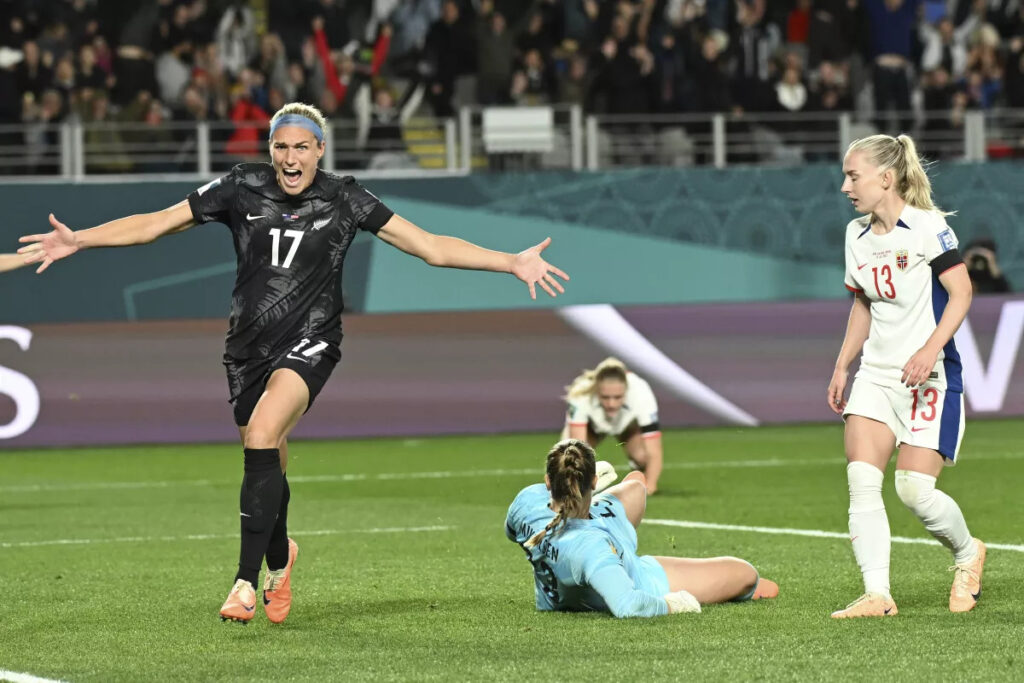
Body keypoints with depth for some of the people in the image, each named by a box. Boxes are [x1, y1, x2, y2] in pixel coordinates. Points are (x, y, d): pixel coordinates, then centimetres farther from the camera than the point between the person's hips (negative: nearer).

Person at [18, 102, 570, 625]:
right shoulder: (242, 189, -2)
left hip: (309, 341, -3)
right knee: (267, 469, 10)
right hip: (249, 345, 3)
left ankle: (247, 582, -25)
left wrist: (512, 262, -10)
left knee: (262, 438, -27)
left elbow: (431, 247, -3)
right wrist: (79, 240, -7)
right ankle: (279, 559, 43)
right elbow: (155, 223, 3)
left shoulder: (343, 200, -4)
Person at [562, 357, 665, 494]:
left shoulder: (641, 395, -42)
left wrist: (649, 485, -59)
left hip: (629, 423, 0)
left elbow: (654, 454, -43)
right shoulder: (581, 397, -44)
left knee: (642, 456, -28)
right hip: (592, 422, 0)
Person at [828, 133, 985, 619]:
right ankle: (877, 595, -11)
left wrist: (930, 349, -26)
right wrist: (841, 367, 16)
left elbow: (961, 291, -15)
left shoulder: (927, 227, -11)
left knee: (914, 490, -10)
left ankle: (968, 553, 20)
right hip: (875, 375, 7)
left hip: (929, 377, -7)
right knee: (861, 481, -10)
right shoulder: (857, 236, 11)